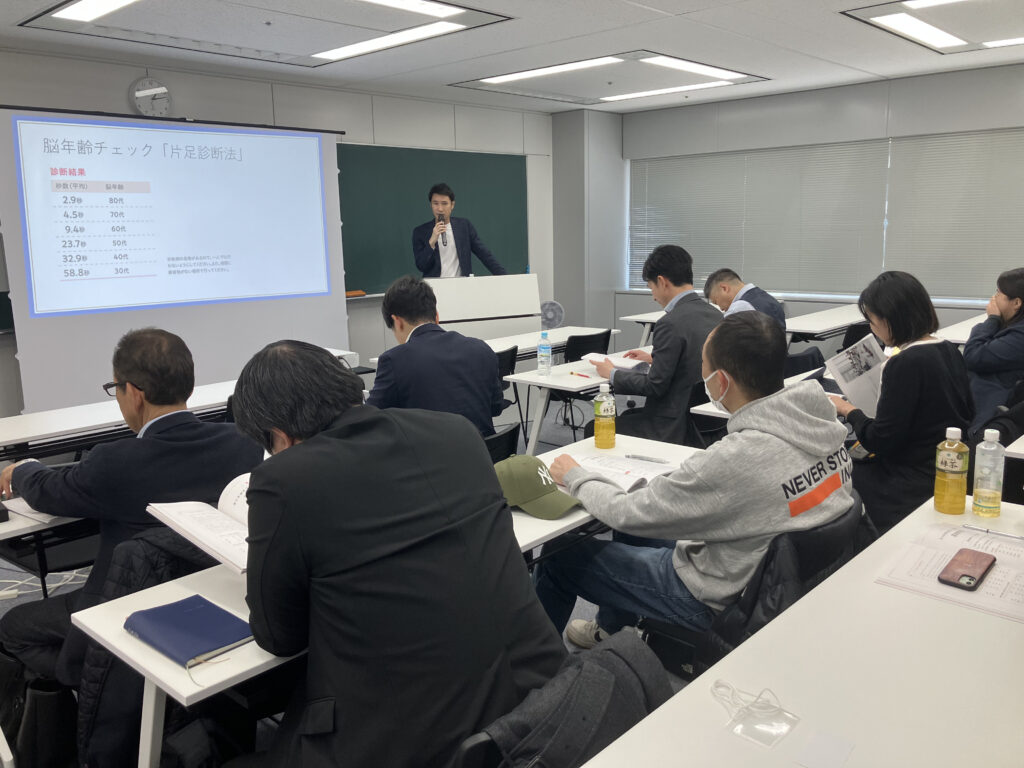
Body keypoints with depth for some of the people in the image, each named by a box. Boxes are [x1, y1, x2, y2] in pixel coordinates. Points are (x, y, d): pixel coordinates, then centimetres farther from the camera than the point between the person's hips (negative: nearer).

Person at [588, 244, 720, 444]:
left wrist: (613, 373, -3)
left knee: (594, 428, 4)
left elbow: (655, 386, -18)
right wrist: (654, 358, 26)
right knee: (628, 416, 29)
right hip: (704, 416, 9)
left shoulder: (671, 324, -22)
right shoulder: (715, 315, 4)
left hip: (674, 426, -9)